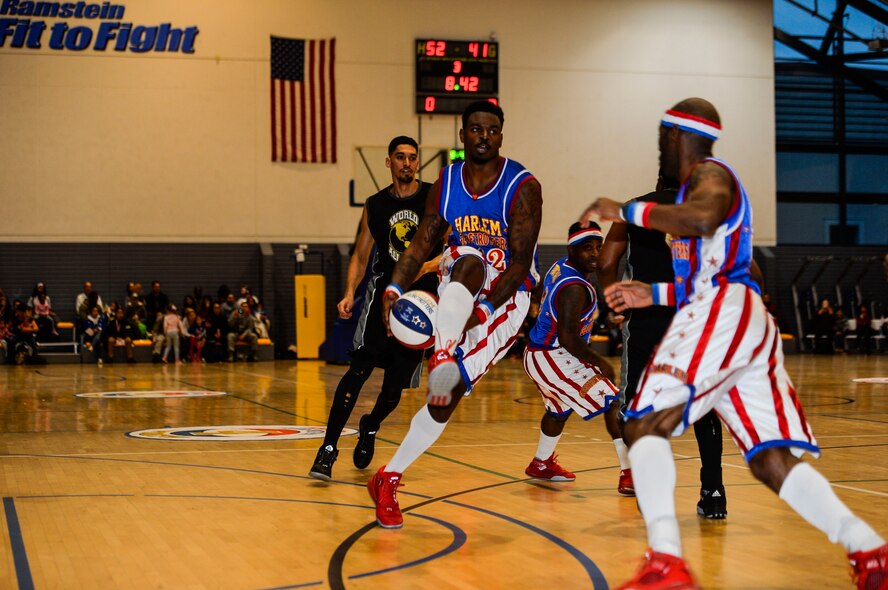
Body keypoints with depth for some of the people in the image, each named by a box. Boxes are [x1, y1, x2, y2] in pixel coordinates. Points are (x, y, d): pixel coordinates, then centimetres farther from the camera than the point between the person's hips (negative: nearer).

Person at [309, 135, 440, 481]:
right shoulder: (375, 206, 8)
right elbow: (360, 255, 11)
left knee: (397, 381, 4)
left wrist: (427, 266, -21)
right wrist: (349, 293, -5)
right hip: (383, 289, 0)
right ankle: (328, 448, -20)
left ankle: (370, 428, 37)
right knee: (360, 367, -18)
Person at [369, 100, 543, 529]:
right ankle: (442, 359, -50)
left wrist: (481, 313, -29)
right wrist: (394, 289, -14)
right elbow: (423, 241, 4)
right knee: (469, 260, -36)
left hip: (506, 297, -3)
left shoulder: (522, 187, -15)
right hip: (460, 289, 3)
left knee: (448, 395, -17)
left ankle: (389, 479, -9)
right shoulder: (446, 182, 1)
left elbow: (520, 264, -19)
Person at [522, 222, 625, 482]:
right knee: (614, 403, -14)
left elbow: (537, 294, 21)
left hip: (538, 353, 10)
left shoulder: (561, 265, 3)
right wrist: (600, 363, -16)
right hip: (553, 359, -10)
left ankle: (541, 464, 50)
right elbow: (568, 338, -28)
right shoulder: (575, 288, -25)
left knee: (560, 409, 32)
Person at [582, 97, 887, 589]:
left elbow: (702, 219, -24)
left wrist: (627, 212, -17)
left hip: (725, 312, -10)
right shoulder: (703, 184, 31)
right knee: (772, 461, 3)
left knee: (644, 427, -15)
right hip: (752, 324, 10)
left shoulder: (710, 174, 1)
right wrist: (653, 295, 34)